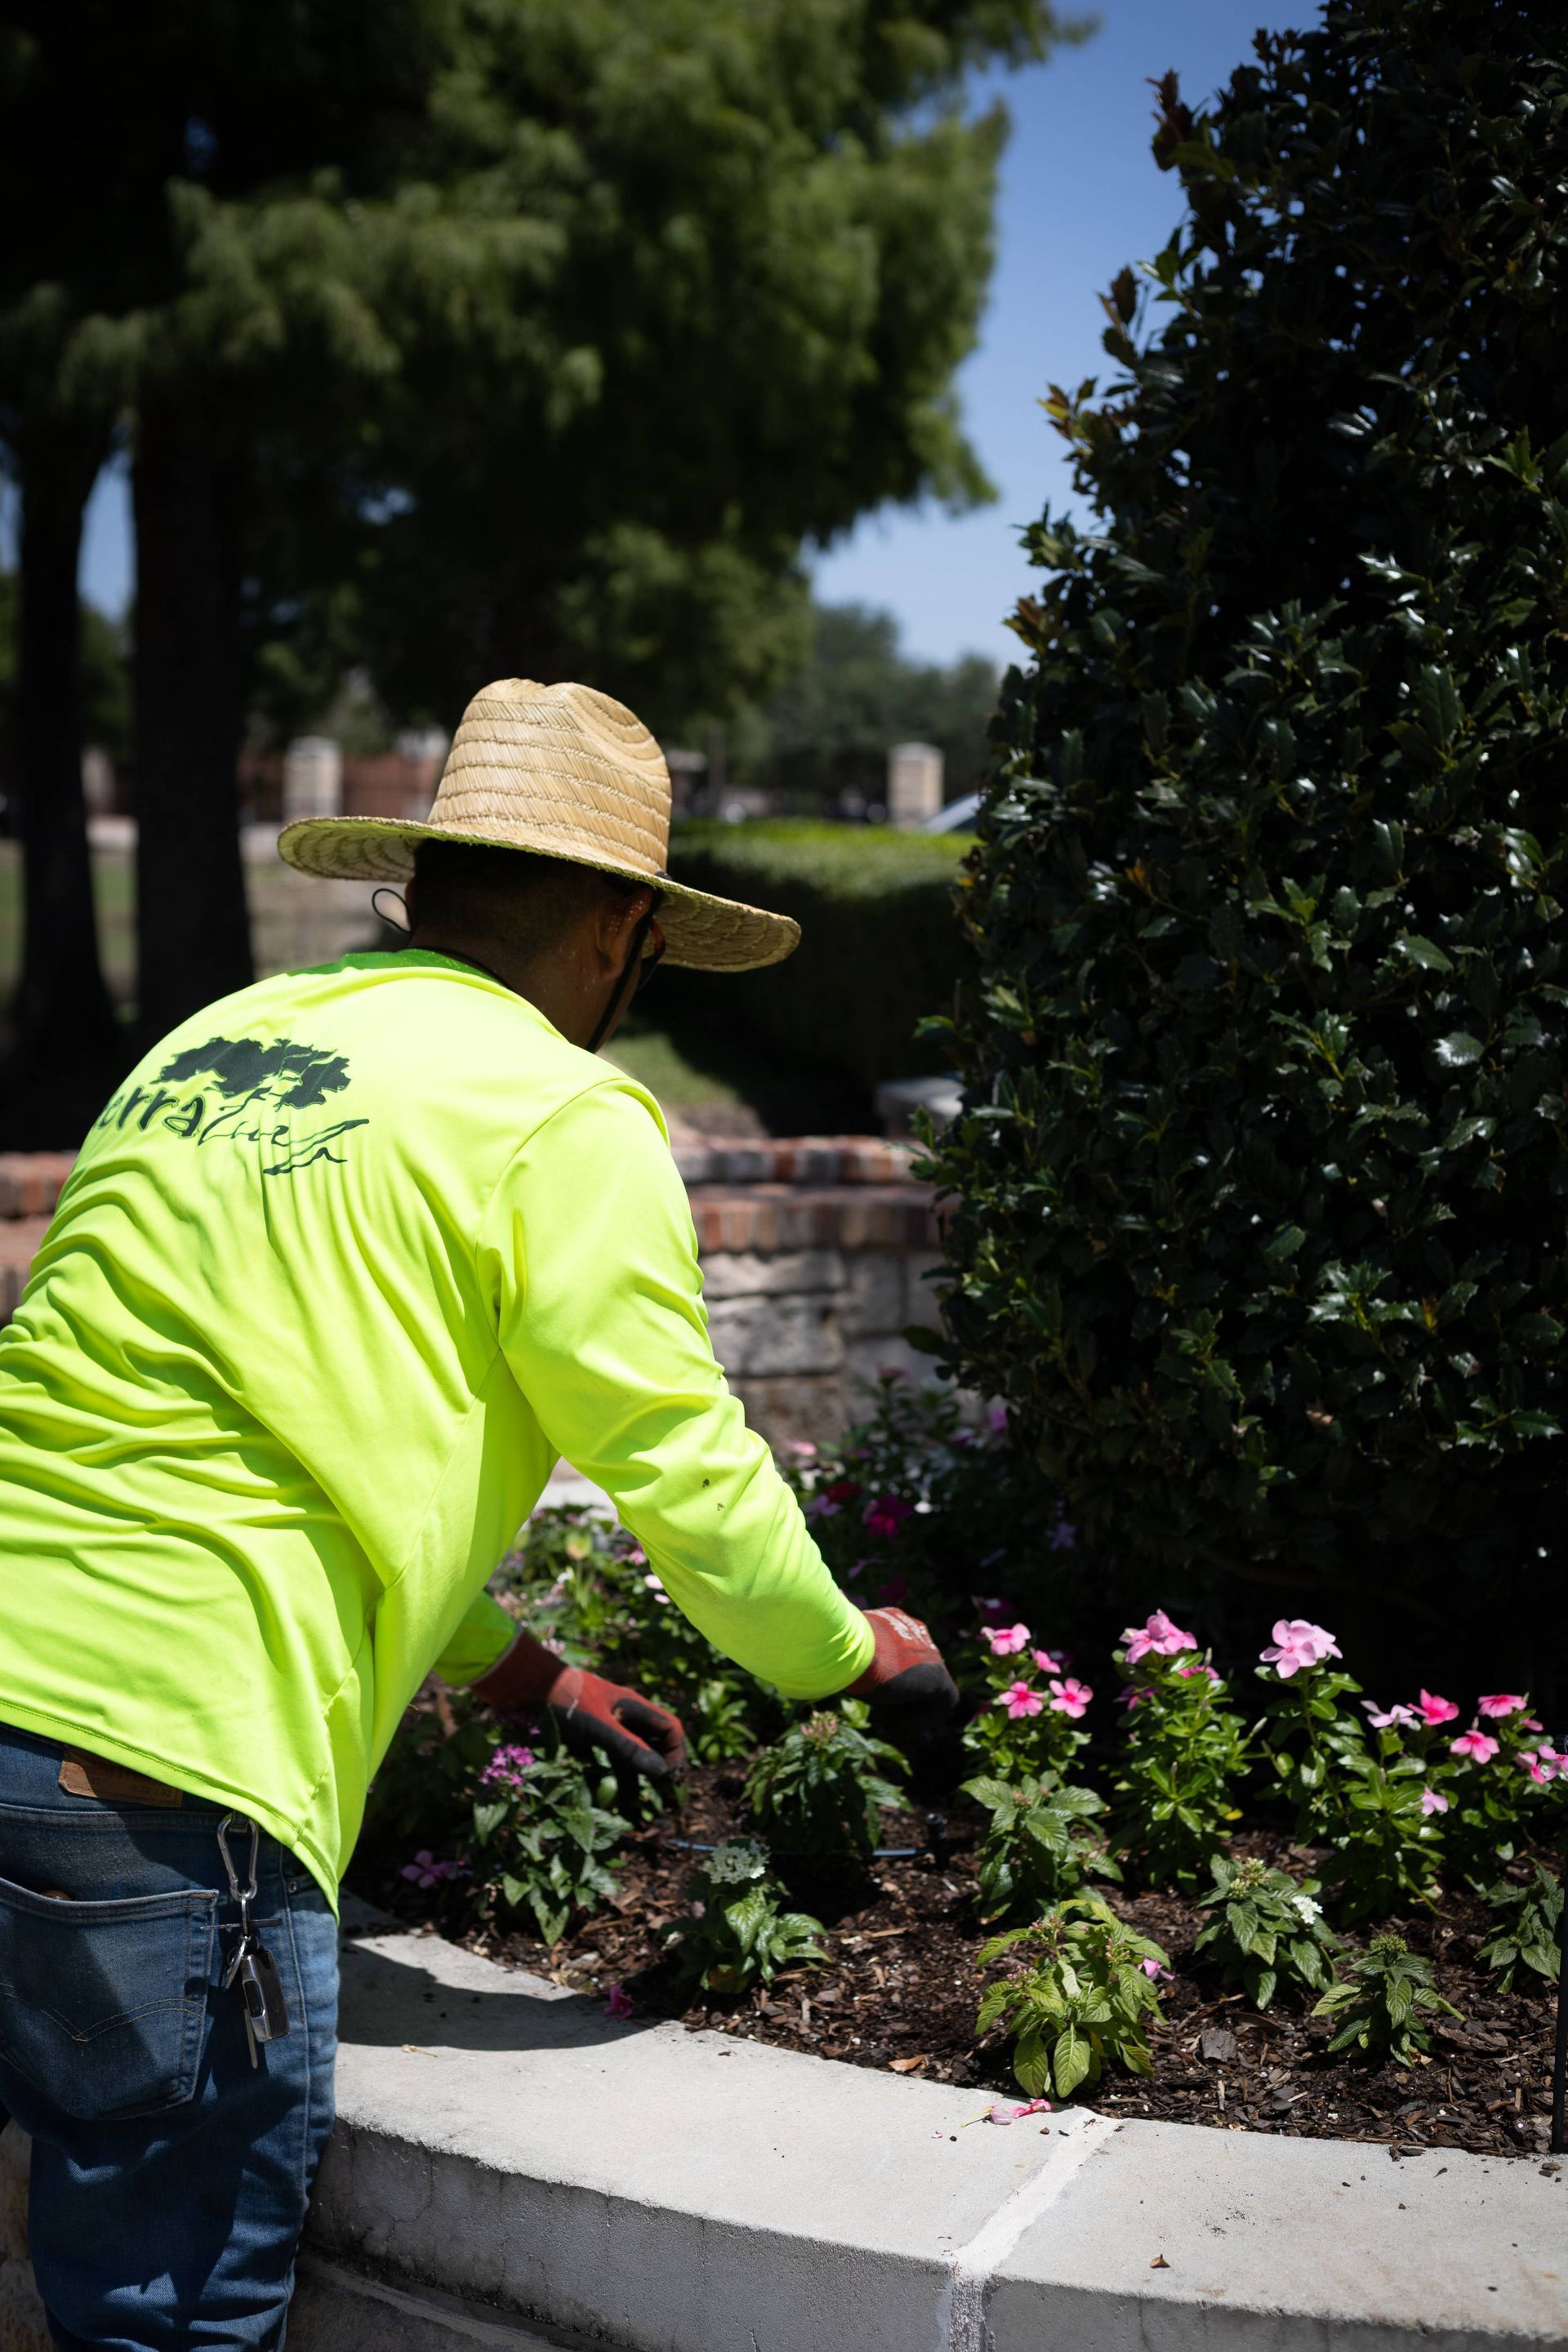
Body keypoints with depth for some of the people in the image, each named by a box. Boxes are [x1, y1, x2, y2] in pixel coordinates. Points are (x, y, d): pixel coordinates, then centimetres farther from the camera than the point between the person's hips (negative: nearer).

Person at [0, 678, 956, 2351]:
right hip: (156, 1765, -7)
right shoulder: (564, 1118, -3)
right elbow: (689, 1478, 0)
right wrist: (857, 1658, 21)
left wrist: (518, 1673, 33)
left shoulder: (220, 1039, 20)